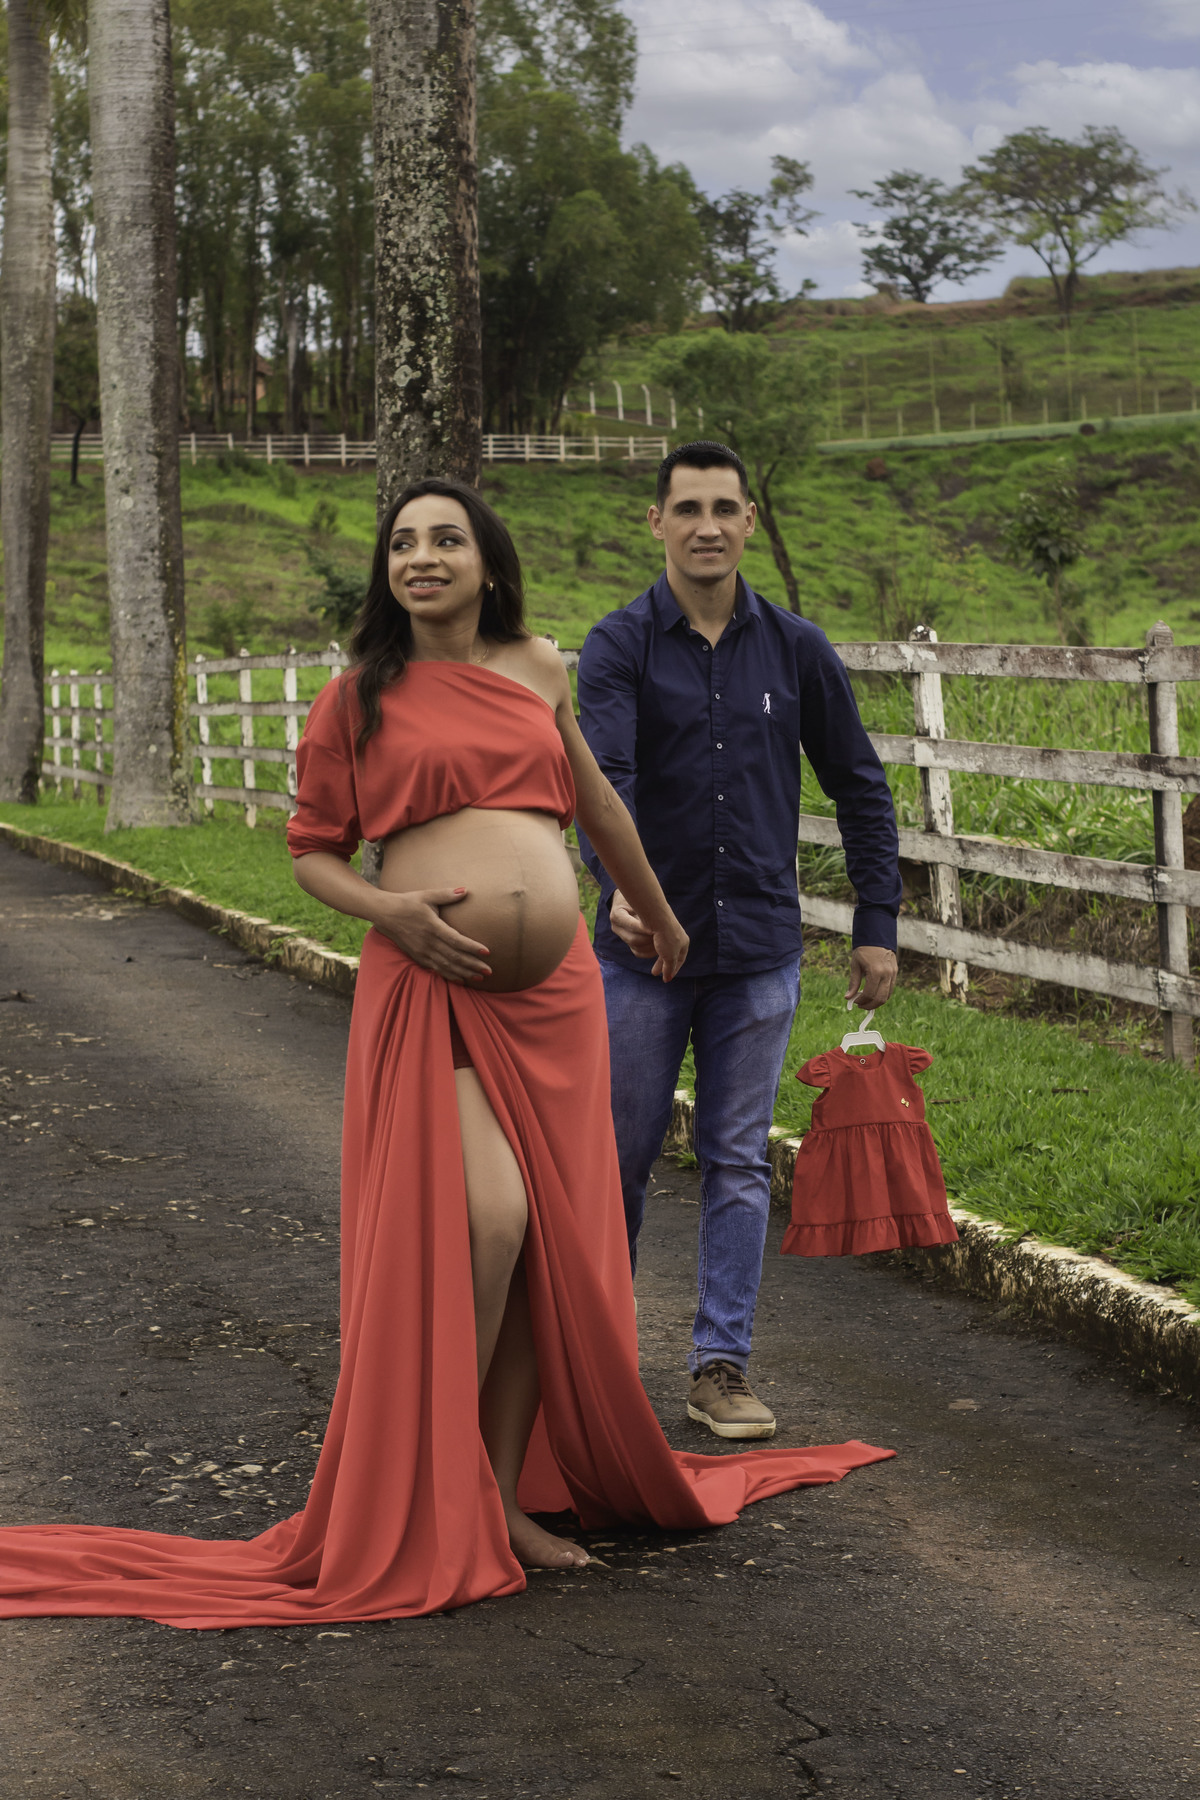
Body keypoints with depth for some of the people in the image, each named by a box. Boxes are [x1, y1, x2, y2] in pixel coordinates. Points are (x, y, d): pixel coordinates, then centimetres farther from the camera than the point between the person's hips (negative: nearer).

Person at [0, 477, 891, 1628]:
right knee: (485, 1216, -19)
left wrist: (658, 913, 39)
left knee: (549, 1242, 4)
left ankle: (504, 1498, 16)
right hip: (431, 984, -4)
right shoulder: (356, 700, 4)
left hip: (555, 993, 5)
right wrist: (387, 909, -12)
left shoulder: (538, 667, 14)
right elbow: (311, 851, 8)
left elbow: (590, 797, 28)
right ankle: (434, 1497, -3)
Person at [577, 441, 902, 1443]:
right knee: (621, 1155, 7)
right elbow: (602, 777, -20)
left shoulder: (795, 650, 4)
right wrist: (618, 882, -39)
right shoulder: (620, 647, -5)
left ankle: (722, 1366, 12)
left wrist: (878, 924, 6)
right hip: (645, 947, -2)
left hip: (760, 950, 2)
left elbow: (860, 788, 10)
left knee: (739, 1163, 5)